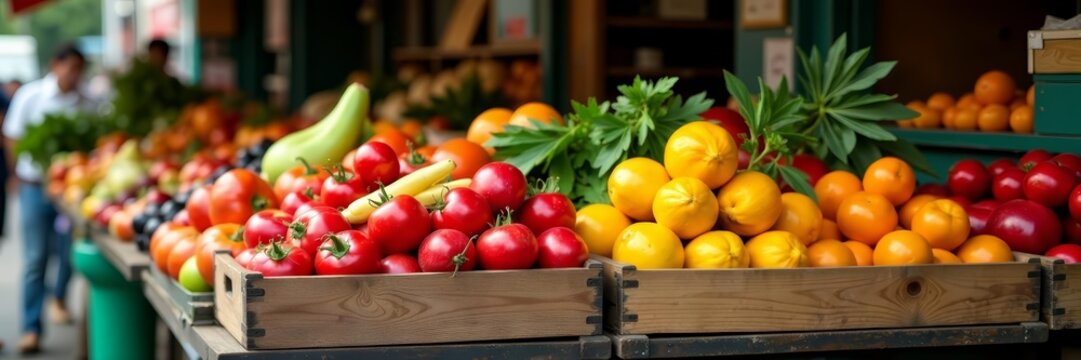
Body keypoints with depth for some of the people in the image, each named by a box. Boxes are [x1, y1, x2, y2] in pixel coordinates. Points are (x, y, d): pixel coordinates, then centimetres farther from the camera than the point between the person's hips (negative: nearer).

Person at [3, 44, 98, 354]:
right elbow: (13, 139, 3)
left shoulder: (87, 105, 2)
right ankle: (31, 328, 2)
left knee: (69, 253, 5)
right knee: (36, 259, -3)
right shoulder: (30, 96, 0)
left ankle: (58, 299, 37)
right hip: (35, 185, -2)